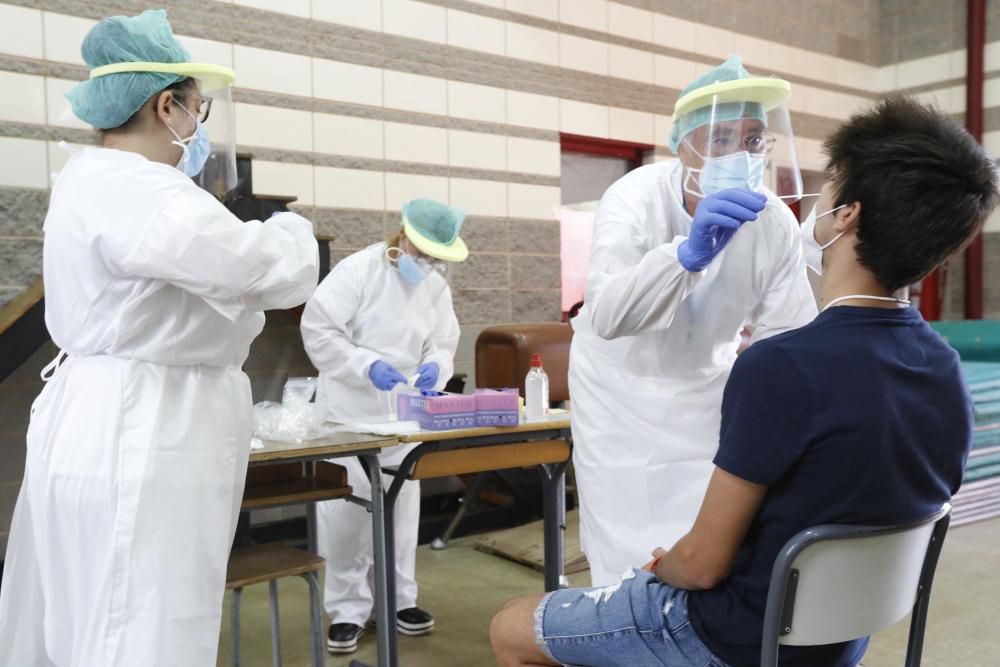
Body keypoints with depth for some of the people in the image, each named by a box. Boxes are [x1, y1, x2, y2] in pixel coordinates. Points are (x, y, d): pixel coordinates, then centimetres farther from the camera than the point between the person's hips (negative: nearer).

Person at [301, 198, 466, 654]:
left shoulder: (437, 288, 5)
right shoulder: (357, 270, -12)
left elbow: (443, 345, 7)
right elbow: (317, 329, -15)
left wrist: (435, 366, -17)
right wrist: (367, 366, -24)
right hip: (349, 411, -5)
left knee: (402, 509, 10)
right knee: (346, 510, -1)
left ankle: (399, 599, 24)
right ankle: (347, 609, 12)